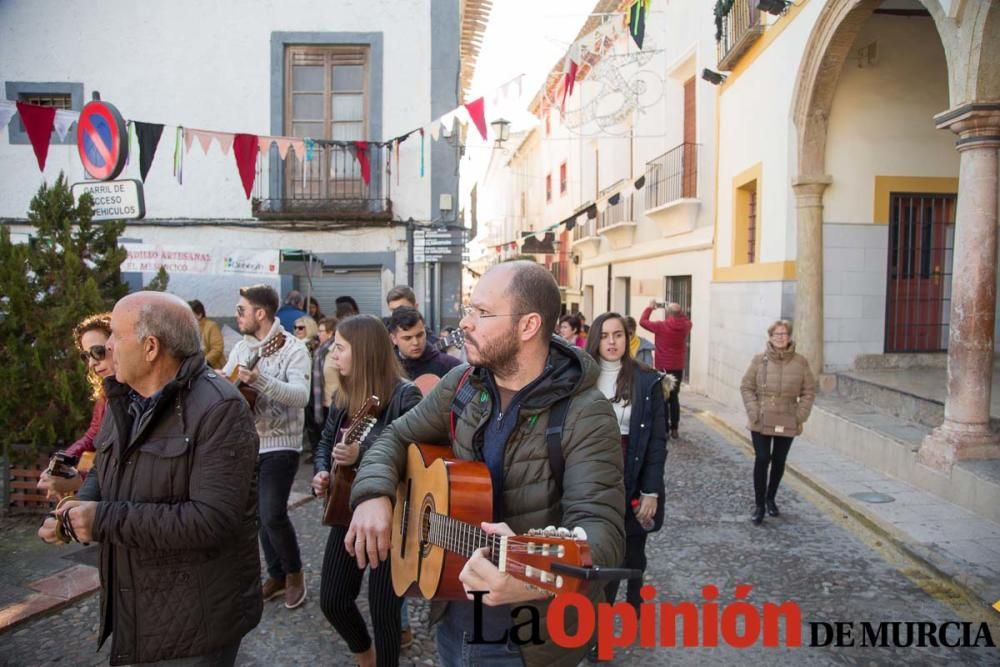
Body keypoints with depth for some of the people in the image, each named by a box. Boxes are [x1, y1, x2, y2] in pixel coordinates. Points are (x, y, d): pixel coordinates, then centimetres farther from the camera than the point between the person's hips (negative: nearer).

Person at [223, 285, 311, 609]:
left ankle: (294, 573, 13)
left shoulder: (293, 348, -14)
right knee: (260, 515, 13)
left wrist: (259, 381, -37)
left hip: (280, 445, -7)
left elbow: (301, 396, -26)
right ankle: (276, 575, 29)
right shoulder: (241, 347, 8)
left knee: (272, 515, -11)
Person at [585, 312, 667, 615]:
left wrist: (651, 491, -10)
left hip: (633, 481, -1)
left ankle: (634, 609, 33)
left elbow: (657, 439, -6)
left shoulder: (647, 380, -6)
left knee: (632, 552, 13)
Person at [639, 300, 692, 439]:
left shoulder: (661, 326, -17)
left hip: (663, 368, -4)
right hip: (678, 368, 4)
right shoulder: (685, 326, -4)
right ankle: (674, 429, 14)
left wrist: (650, 307, 8)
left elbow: (642, 321, -4)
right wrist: (678, 310, 17)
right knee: (674, 397, 14)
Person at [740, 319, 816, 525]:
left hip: (787, 422, 2)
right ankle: (759, 505, 5)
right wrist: (754, 412, -9)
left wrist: (800, 415, -5)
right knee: (762, 459, -7)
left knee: (779, 461, 13)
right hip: (761, 422, -1)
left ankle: (770, 499, 33)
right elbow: (746, 387, 0)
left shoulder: (800, 362, -1)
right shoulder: (759, 360, -3)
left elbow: (809, 391, 4)